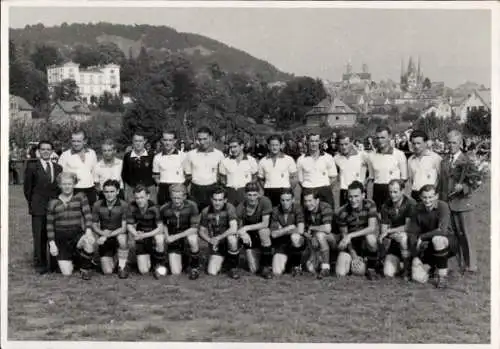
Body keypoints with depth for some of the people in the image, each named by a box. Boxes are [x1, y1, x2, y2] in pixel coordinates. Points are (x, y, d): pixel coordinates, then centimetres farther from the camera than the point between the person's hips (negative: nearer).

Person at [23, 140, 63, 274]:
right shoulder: (32, 166, 2)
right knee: (40, 237, 1)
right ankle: (40, 264, 11)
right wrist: (32, 204, 1)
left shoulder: (58, 168, 12)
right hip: (39, 207, -3)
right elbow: (27, 187, 4)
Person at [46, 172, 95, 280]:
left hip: (76, 234, 0)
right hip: (60, 238, 0)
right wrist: (52, 243, -1)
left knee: (89, 241, -37)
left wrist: (88, 230, -23)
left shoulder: (80, 196, 3)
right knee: (67, 273, -11)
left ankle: (85, 268, -9)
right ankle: (72, 258, 27)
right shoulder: (53, 202, 5)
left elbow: (87, 214, -6)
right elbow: (50, 224, 8)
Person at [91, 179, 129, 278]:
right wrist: (102, 233, -18)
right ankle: (111, 259, 26)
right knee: (107, 271, -12)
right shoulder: (97, 205, -6)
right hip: (104, 240, 2)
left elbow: (124, 228, -16)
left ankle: (122, 266, -15)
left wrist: (108, 235, -26)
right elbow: (94, 225, 3)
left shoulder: (123, 205, -15)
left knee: (122, 237, -40)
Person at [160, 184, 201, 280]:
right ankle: (179, 259, 28)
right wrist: (167, 236, -10)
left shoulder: (191, 206, -21)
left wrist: (175, 237, -26)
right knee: (175, 273, -10)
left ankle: (194, 267, -12)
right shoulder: (165, 209, -15)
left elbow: (194, 228, -22)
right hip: (173, 241, 1)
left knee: (193, 239, -39)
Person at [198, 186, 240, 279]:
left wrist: (218, 238, -23)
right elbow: (201, 231, 5)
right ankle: (221, 260, 19)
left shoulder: (229, 208, -18)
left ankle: (233, 267, -13)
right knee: (212, 272, -18)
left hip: (229, 243, -1)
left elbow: (234, 229, -30)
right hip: (216, 246, 2)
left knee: (231, 237, -38)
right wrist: (210, 240, -13)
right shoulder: (206, 211, -6)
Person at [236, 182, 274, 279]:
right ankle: (258, 257, 30)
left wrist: (246, 228, -29)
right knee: (253, 270, -9)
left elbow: (265, 224, -25)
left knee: (263, 231, -38)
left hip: (265, 237, -1)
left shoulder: (265, 201, -21)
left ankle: (267, 266, -20)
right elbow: (239, 227, -6)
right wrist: (243, 233, -29)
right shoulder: (240, 208, -14)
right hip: (250, 238, 1)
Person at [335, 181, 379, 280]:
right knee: (340, 273, -18)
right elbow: (344, 236, -6)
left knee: (370, 236, -37)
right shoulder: (343, 213, -12)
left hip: (366, 245, -1)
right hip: (351, 246, 1)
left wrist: (350, 235, -34)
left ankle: (371, 268, -13)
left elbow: (372, 228, -26)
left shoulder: (370, 205, -15)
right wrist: (354, 256, -16)